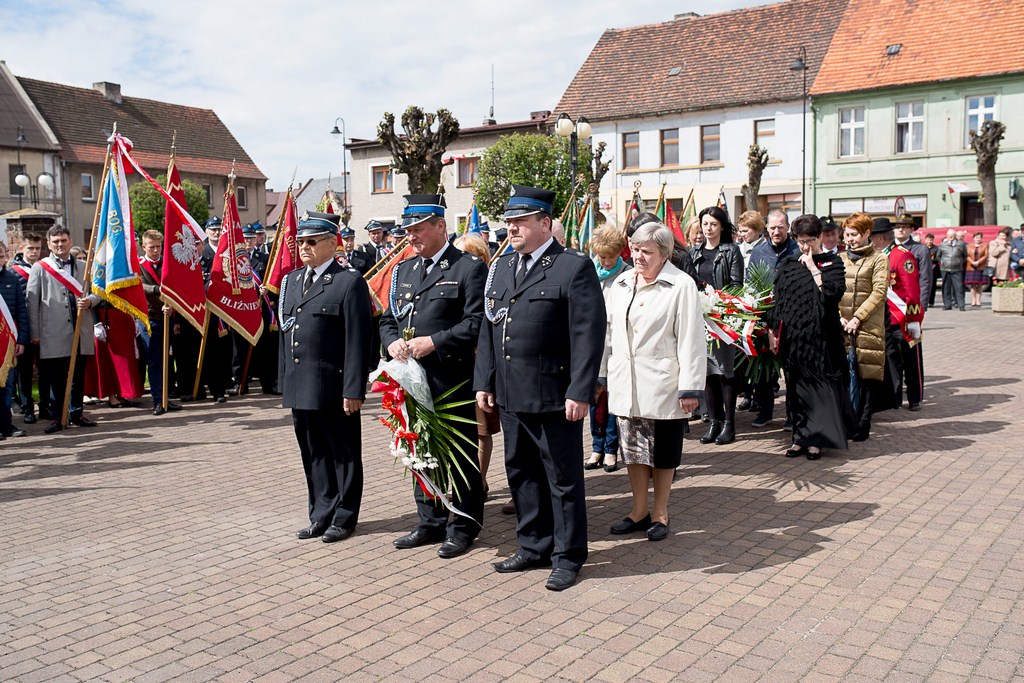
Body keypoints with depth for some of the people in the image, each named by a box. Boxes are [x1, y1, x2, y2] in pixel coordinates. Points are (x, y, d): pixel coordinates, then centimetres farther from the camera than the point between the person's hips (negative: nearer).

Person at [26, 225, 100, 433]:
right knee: (56, 378, 1)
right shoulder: (40, 268, 4)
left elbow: (97, 292, 15)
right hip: (53, 334, -3)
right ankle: (57, 417, 9)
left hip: (81, 331, 3)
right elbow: (32, 301, 2)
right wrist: (34, 333, -3)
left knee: (79, 375, 10)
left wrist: (89, 301, -10)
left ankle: (76, 413, 21)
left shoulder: (83, 267, 14)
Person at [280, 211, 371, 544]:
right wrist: (285, 380, 13)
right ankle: (321, 515, 28)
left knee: (343, 454, 7)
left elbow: (357, 341, -13)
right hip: (299, 388, 7)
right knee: (312, 454, 15)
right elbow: (285, 333, 17)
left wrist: (353, 390, -17)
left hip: (333, 388, -7)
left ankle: (344, 518, 19)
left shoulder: (349, 282, -8)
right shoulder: (291, 281, 14)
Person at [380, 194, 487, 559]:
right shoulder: (403, 270, 15)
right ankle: (431, 522, 29)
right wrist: (393, 342, -3)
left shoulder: (469, 267, -7)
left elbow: (476, 323, -15)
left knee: (461, 456, 3)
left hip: (455, 382, -7)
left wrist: (433, 343, -20)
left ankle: (463, 526, 17)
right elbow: (388, 318, 18)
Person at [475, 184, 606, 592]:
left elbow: (588, 334, -14)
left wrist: (579, 392, -18)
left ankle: (568, 557, 19)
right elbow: (488, 331, 18)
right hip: (510, 396, 7)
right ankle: (534, 547, 32)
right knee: (521, 474, 17)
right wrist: (484, 382, 12)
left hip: (553, 398, -7)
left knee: (563, 479, 5)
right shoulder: (500, 269, 14)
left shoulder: (574, 267, -8)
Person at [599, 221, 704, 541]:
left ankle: (660, 514, 24)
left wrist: (690, 388, -13)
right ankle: (639, 511, 28)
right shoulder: (620, 283, 9)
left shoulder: (681, 286, -9)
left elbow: (691, 340, -11)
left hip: (662, 388, -5)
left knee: (663, 454, 8)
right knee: (633, 449, 14)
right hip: (625, 385, 5)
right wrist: (601, 374, 13)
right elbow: (609, 331, 14)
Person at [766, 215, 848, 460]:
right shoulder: (788, 264, 10)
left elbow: (835, 291, -15)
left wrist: (813, 268, -11)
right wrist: (772, 329, 4)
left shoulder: (832, 262, 2)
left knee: (820, 384, -2)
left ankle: (816, 439, 5)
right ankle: (802, 436, 16)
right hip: (792, 336, 3)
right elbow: (777, 298, 10)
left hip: (821, 335, -3)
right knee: (797, 387, 8)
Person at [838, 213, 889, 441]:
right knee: (844, 376, 0)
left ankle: (861, 427, 4)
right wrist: (838, 317, -7)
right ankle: (848, 424, 9)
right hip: (842, 326, 3)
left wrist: (857, 318, -13)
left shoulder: (879, 259, 3)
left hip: (868, 326, -3)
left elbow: (879, 292, -6)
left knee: (866, 376, -3)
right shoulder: (839, 259, 16)